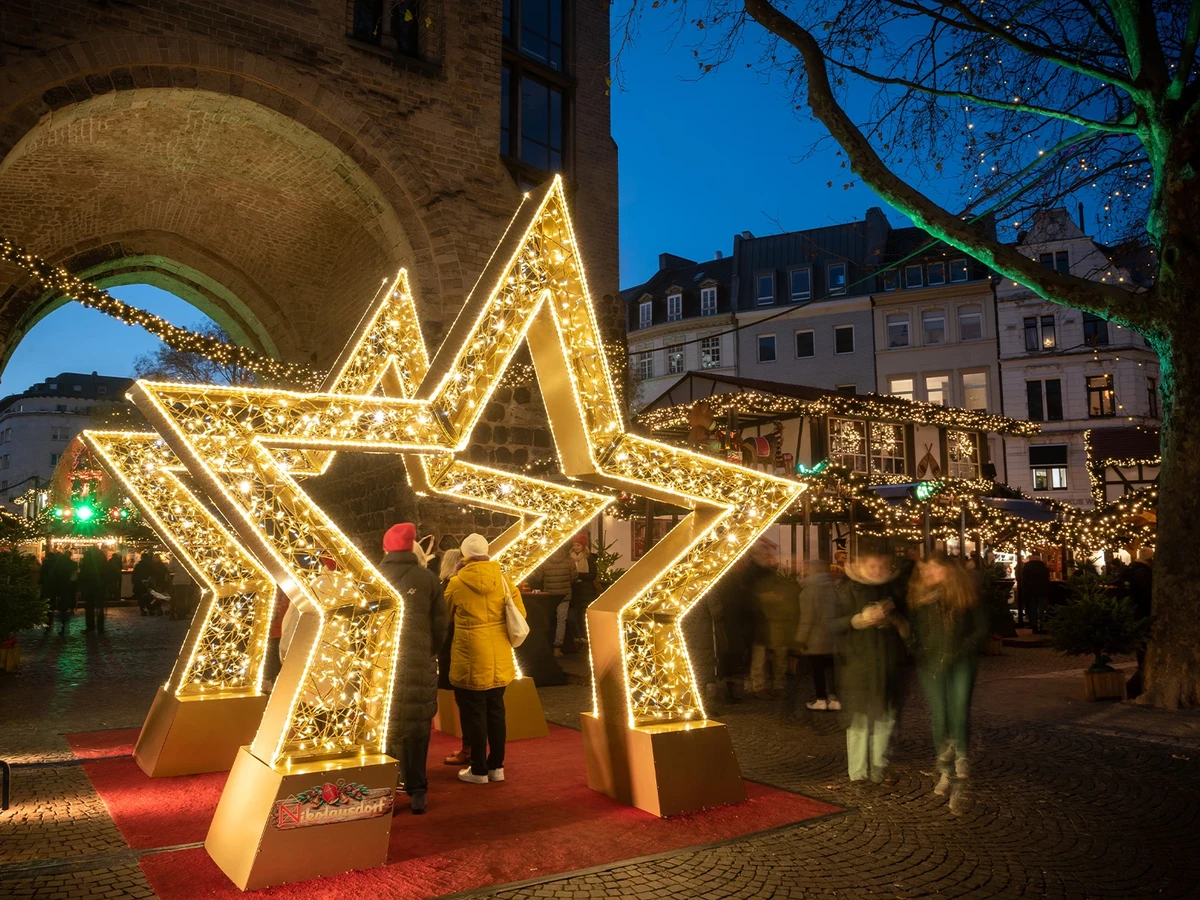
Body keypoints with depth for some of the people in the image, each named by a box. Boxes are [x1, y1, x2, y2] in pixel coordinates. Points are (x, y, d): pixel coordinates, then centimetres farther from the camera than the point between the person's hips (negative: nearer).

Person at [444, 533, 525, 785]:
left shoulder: (457, 583, -10)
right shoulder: (503, 579, -3)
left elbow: (445, 615, 5)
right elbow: (519, 613, 1)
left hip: (471, 660, -4)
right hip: (499, 659, 4)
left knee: (474, 714, 8)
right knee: (496, 711, 16)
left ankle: (479, 770, 15)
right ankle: (496, 766, 24)